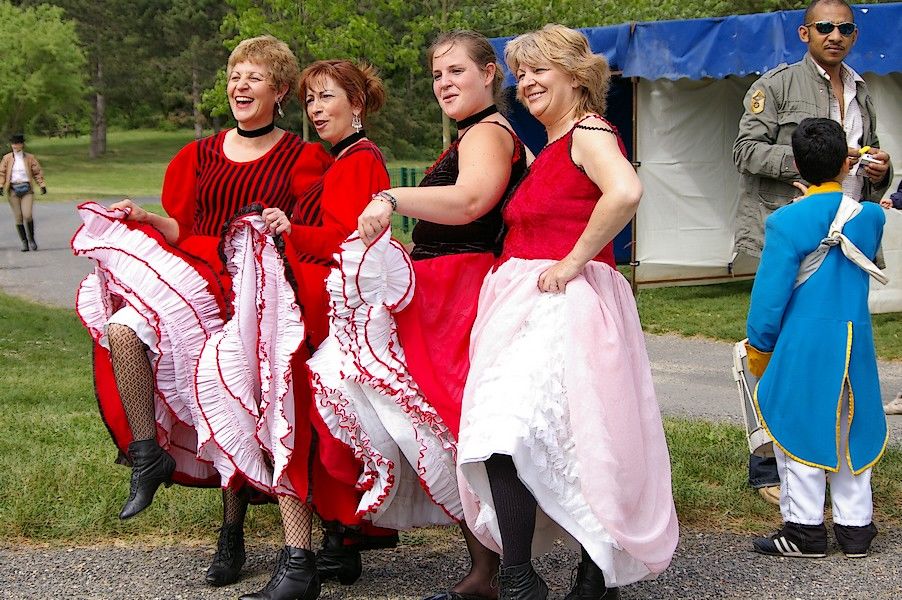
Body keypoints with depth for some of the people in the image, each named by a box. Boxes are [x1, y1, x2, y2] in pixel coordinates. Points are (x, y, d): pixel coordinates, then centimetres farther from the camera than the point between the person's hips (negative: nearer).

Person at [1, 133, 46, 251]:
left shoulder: (30, 158, 6)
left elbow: (37, 172, 8)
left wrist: (42, 185, -2)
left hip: (27, 189, -1)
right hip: (13, 190, 1)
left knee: (27, 215, -15)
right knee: (18, 218, 0)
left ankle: (31, 239, 4)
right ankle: (24, 242, 9)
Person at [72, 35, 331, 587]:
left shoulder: (304, 159, 8)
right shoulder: (199, 156, 19)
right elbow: (181, 231, 15)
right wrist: (145, 217, -2)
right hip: (188, 272, 3)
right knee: (123, 329, -25)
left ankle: (233, 532, -7)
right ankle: (147, 454, -17)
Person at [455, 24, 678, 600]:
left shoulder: (589, 132, -7)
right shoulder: (545, 151, 22)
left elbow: (625, 191, -27)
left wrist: (574, 261, -21)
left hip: (567, 302, -9)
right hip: (525, 303, 9)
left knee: (506, 432, -20)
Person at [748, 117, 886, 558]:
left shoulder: (787, 222, -14)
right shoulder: (871, 217, -1)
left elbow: (770, 295, -11)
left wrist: (758, 350, 1)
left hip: (803, 347, -4)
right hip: (856, 344, 4)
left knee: (800, 431, 4)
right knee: (851, 433, 13)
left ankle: (804, 530, 7)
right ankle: (855, 527, 19)